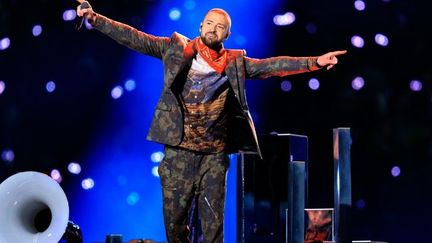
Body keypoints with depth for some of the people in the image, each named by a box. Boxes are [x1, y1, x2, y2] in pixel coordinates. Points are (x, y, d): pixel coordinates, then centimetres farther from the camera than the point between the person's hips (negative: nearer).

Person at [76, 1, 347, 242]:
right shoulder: (177, 49, 4)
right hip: (179, 148, -1)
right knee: (174, 216, 4)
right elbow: (135, 38, 0)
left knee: (213, 220, 4)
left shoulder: (234, 62, 8)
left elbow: (271, 65, 2)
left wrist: (314, 62, -8)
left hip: (215, 152, 1)